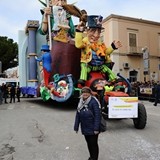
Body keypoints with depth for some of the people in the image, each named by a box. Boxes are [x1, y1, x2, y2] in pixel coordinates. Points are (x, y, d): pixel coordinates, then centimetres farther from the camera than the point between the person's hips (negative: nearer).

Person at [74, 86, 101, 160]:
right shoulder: (81, 102, 5)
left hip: (92, 128, -6)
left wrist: (96, 128, -20)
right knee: (88, 143, 19)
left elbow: (97, 115, -18)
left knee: (93, 143, 7)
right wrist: (76, 127, 8)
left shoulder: (93, 101, -15)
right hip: (85, 128, 6)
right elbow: (78, 115, 9)